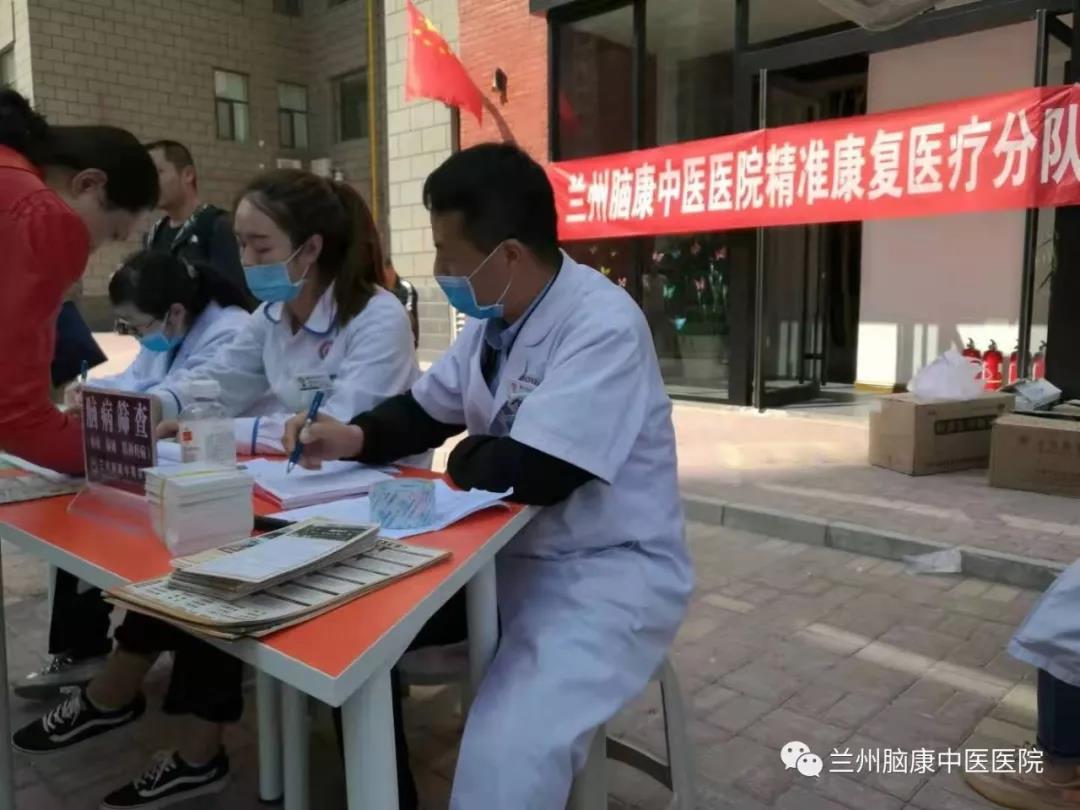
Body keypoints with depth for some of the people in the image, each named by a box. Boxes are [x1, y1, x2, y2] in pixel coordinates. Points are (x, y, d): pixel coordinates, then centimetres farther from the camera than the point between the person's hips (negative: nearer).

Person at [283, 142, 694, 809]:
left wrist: (460, 458, -7)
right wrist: (354, 437, -5)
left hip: (606, 570, -8)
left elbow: (528, 474, -28)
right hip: (511, 553, 8)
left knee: (503, 754, -28)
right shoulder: (493, 319, 4)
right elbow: (422, 412, 15)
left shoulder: (603, 326, -22)